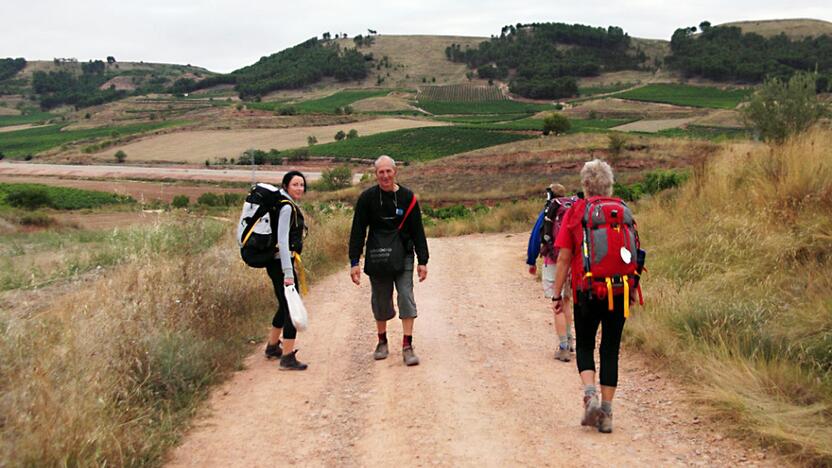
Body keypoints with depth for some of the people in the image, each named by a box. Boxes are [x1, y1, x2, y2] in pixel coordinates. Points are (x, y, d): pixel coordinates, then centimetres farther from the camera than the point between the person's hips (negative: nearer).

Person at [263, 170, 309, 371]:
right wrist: (288, 273, -26)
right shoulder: (287, 207, -16)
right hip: (281, 263, -10)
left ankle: (272, 347, 37)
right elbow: (282, 241, -22)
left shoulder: (291, 206, 14)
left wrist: (292, 266, 22)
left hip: (277, 263, 10)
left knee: (285, 306, 22)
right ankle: (287, 358, -6)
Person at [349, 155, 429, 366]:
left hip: (403, 257, -1)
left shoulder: (408, 198, -2)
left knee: (406, 297, -9)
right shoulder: (367, 198, -3)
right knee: (380, 300, 9)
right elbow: (358, 232, -2)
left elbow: (418, 231, 1)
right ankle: (382, 341, 26)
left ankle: (407, 346, -7)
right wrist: (354, 262, -8)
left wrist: (422, 261, -2)